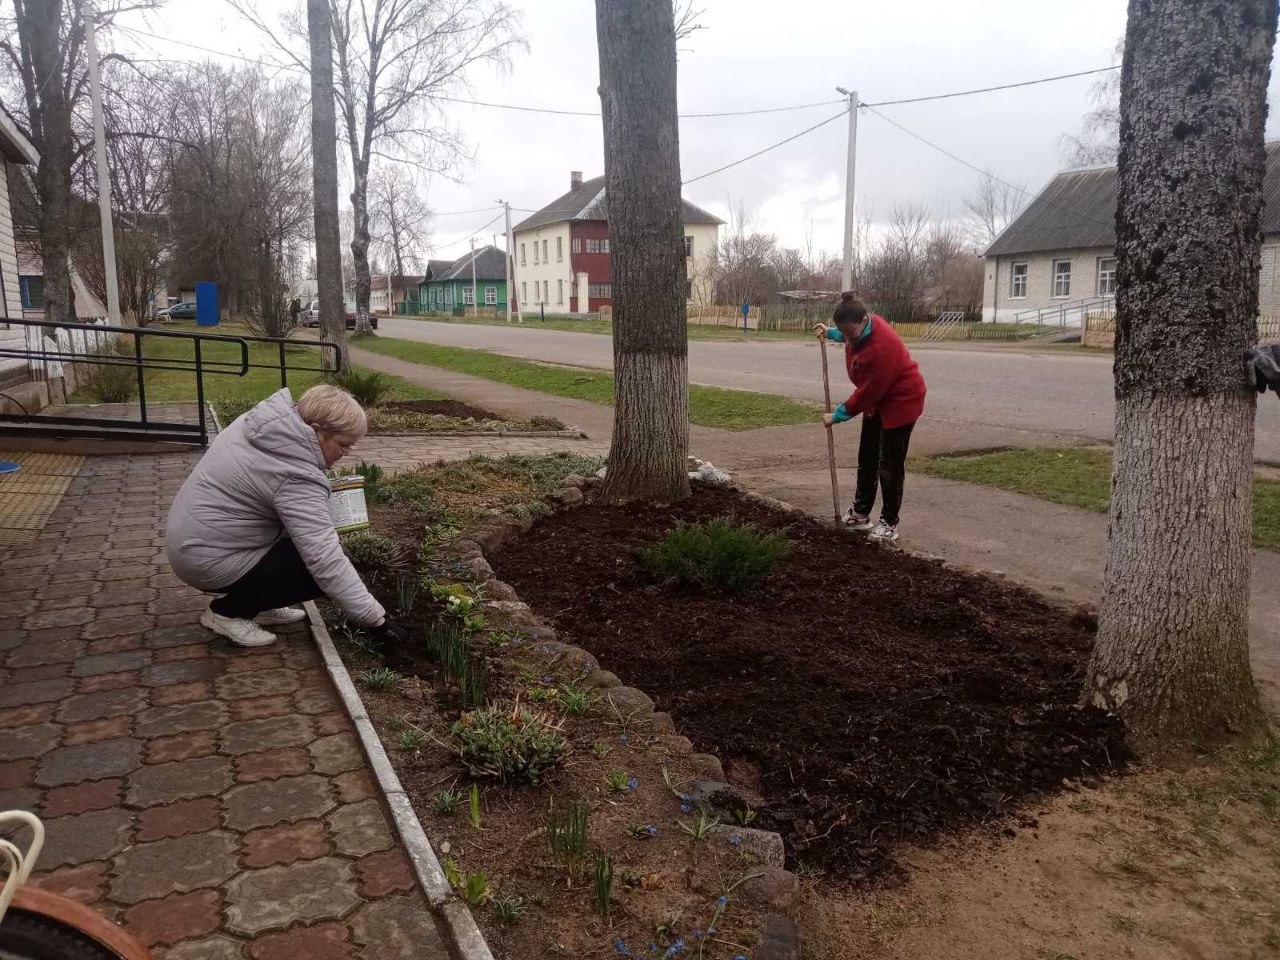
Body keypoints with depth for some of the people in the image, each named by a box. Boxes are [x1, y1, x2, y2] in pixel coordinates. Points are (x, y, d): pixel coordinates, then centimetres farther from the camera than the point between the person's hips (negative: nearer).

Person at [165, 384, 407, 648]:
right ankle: (227, 611, 0)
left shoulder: (263, 422, -2)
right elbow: (327, 562, -31)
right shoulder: (296, 477, -28)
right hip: (209, 560, -9)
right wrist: (375, 620, -28)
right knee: (322, 573, -9)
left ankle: (258, 604, 15)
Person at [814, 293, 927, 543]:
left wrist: (837, 415, -19)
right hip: (878, 399, 9)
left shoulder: (881, 347, -36)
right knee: (867, 458, 14)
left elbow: (867, 393, -28)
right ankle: (860, 513, 25)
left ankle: (889, 524, 8)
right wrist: (830, 333, 4)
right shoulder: (862, 328, -9)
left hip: (901, 401, -9)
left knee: (889, 465, -4)